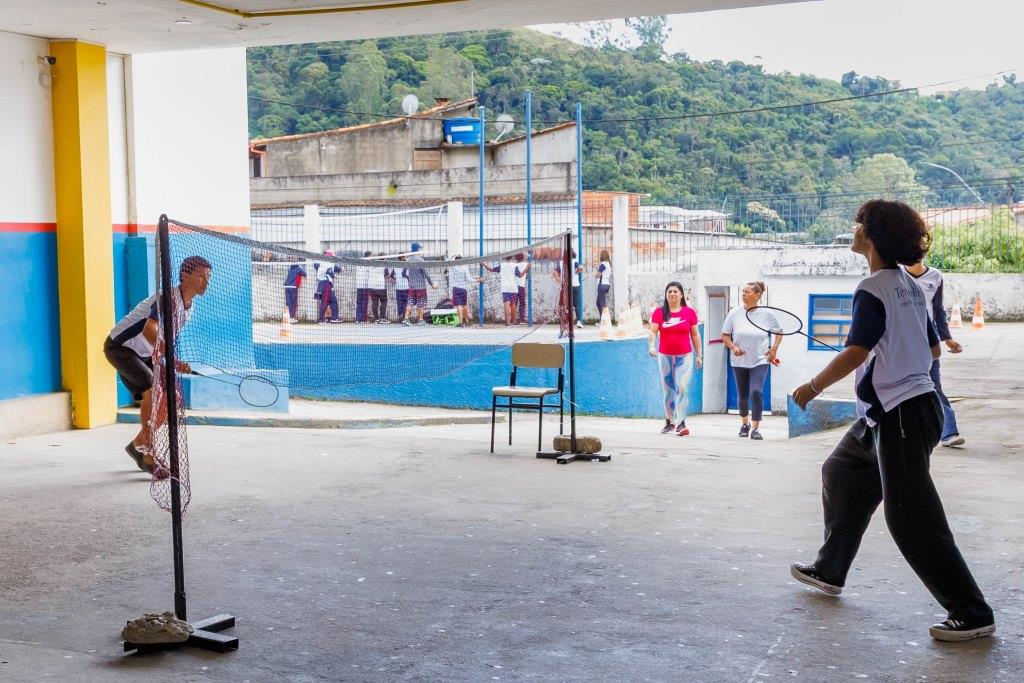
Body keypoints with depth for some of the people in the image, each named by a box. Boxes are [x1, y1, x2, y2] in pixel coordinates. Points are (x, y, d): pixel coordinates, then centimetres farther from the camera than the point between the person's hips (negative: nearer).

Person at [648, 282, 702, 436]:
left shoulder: (689, 312, 2)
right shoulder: (659, 312, 2)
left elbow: (695, 334, 7)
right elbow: (653, 331, -3)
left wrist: (699, 355, 6)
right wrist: (651, 346, -21)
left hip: (684, 356, -2)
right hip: (665, 356, 2)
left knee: (682, 387, -14)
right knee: (668, 390, 10)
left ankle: (681, 423, -15)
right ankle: (670, 421, 22)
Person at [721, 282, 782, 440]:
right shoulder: (735, 313, -3)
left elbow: (779, 332, 10)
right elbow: (725, 335, 4)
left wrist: (774, 348, -3)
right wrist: (733, 347, -14)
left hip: (760, 361, -2)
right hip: (739, 360, 2)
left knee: (756, 391, -19)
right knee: (742, 395, 11)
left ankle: (756, 428, -11)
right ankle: (745, 423, 36)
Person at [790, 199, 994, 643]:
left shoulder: (872, 290, -15)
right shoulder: (911, 287, 11)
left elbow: (856, 352, -23)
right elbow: (932, 348, 17)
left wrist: (814, 386, -12)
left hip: (900, 414, -10)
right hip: (886, 414, 10)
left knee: (911, 518, -9)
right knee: (841, 473, 22)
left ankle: (973, 615, -6)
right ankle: (829, 571, 33)